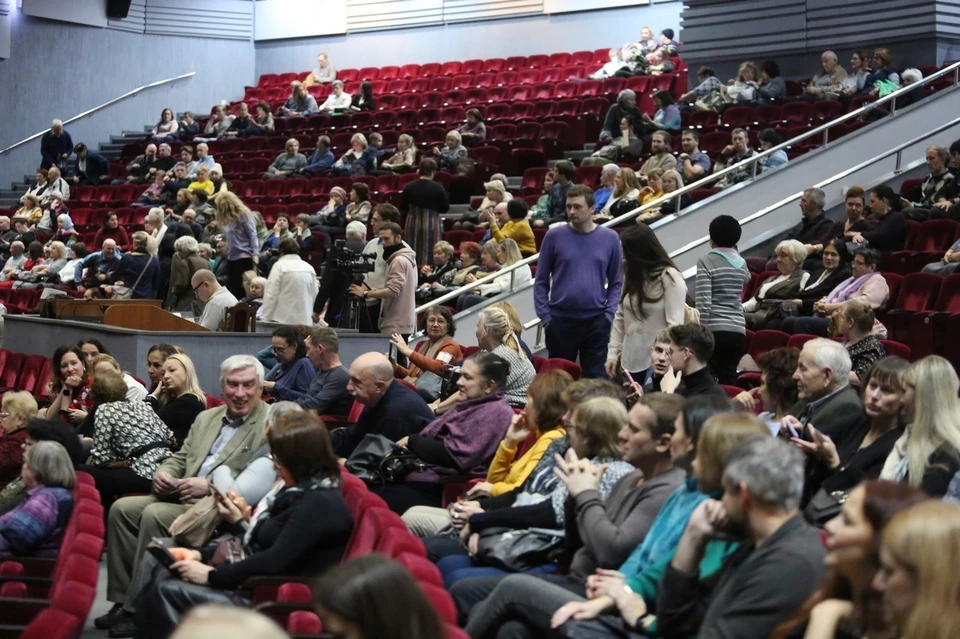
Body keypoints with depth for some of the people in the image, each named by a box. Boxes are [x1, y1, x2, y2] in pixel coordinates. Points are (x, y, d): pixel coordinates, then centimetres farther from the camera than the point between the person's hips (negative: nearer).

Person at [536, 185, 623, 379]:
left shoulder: (610, 239, 1)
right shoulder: (554, 237, -2)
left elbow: (616, 283, 7)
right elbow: (541, 281, 2)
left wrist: (609, 314, -4)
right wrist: (545, 316, -5)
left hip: (596, 321, 0)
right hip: (560, 319, 0)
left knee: (595, 377, 4)